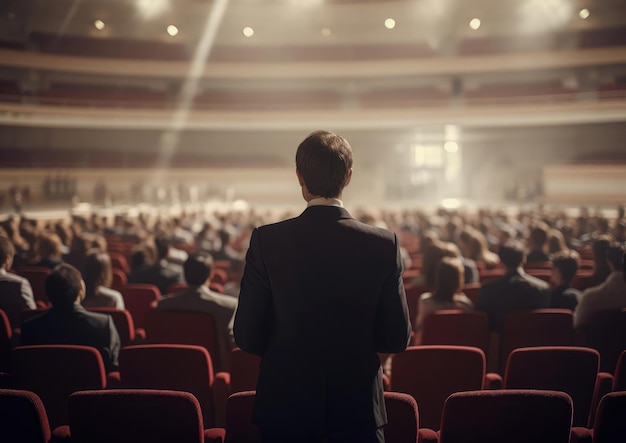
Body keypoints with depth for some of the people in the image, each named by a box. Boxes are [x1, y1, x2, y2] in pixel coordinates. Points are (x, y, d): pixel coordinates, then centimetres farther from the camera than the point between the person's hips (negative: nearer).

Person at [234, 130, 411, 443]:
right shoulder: (384, 244, -11)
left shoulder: (266, 240, -14)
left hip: (285, 403, 0)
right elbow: (397, 339, -5)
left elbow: (248, 337, -9)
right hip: (358, 405, 0)